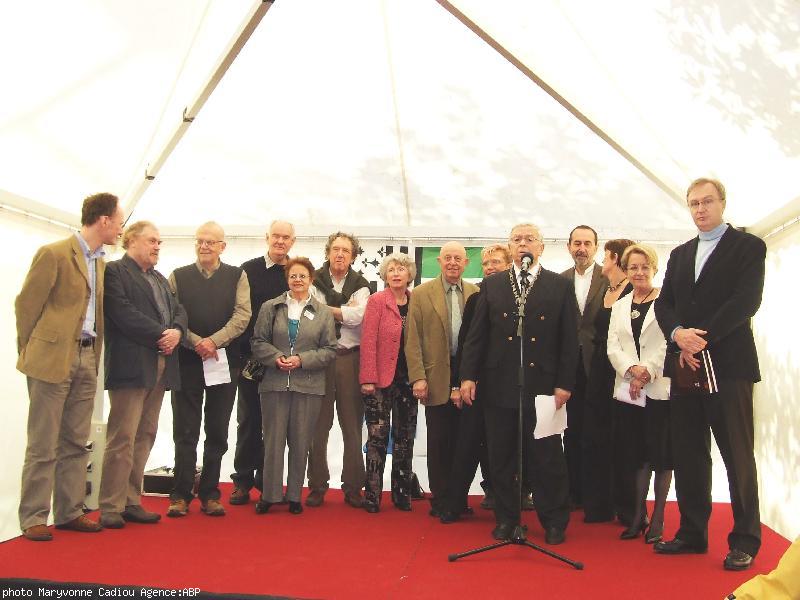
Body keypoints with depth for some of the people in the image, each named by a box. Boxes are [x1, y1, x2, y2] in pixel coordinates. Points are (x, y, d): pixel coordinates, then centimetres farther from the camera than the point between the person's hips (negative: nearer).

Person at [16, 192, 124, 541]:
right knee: (43, 446, 0)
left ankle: (69, 512, 19)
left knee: (75, 443, 11)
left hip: (87, 361, 7)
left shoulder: (101, 263, 15)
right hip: (53, 358, -7)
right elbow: (26, 304, -5)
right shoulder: (54, 254, -8)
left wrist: (95, 355, 12)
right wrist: (28, 351, 0)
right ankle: (33, 518, 9)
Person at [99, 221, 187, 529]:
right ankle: (111, 508, 0)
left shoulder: (161, 279, 24)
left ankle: (131, 503, 15)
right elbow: (123, 313, -13)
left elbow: (178, 310, 16)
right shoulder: (114, 271, -1)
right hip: (131, 365, -8)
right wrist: (159, 335, -13)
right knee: (123, 437, -7)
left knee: (145, 436, 9)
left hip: (161, 366, 8)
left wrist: (177, 331, -5)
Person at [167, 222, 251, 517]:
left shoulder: (237, 276, 7)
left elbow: (242, 315, -3)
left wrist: (214, 341, -16)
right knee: (185, 432, 2)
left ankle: (209, 494, 14)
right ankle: (181, 495, 9)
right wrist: (197, 343, -14)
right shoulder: (178, 276, 9)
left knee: (217, 432, 6)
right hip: (186, 361, 0)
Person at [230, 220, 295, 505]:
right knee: (249, 419, 6)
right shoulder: (249, 269, 3)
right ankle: (243, 480, 15)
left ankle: (267, 480, 19)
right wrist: (244, 350, -8)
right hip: (251, 356, -1)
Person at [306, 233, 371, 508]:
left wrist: (327, 310, -6)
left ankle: (353, 487, 13)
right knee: (319, 424, 3)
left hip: (351, 358, 1)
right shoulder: (316, 281, 7)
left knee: (352, 425, 4)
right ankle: (317, 485, 14)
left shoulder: (360, 285, 8)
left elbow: (358, 315, -10)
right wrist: (345, 310, -8)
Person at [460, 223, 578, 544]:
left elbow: (569, 339, 2)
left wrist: (565, 384, -4)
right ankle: (506, 518, 22)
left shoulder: (560, 286, 5)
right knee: (501, 458, 8)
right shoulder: (491, 285, 9)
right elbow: (476, 334, 7)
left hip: (542, 384, -2)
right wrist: (469, 375, 0)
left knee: (547, 458, 3)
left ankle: (554, 522, 19)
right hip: (499, 384, 2)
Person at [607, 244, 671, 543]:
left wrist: (648, 373, -16)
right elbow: (613, 346, 7)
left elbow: (670, 343, -8)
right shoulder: (619, 306, 16)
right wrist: (632, 370, -11)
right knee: (637, 455, 8)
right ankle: (638, 515, 17)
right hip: (628, 390, 4)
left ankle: (657, 518, 11)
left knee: (661, 455, 1)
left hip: (660, 389, -4)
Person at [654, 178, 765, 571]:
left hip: (728, 364, -5)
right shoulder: (679, 254, 19)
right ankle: (693, 533, 17)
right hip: (685, 364, 6)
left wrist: (704, 337, -17)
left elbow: (746, 301, -11)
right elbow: (663, 303, 11)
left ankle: (745, 539, 9)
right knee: (688, 454, 8)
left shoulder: (748, 246, 2)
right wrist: (678, 333, -10)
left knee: (737, 455, -1)